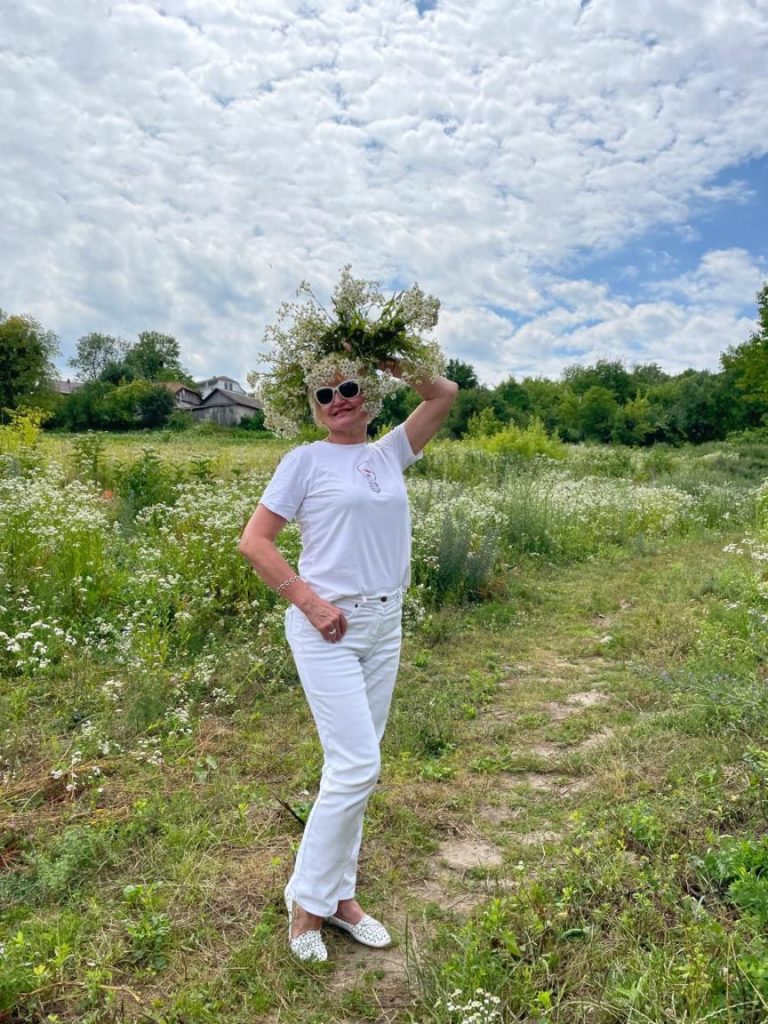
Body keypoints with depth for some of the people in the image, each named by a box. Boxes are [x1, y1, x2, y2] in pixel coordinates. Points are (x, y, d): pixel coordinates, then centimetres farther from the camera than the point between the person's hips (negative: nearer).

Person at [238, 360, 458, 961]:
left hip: (384, 627, 5)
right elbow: (254, 541, -6)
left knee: (356, 766, 12)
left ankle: (340, 894, 28)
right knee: (357, 766, -7)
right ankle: (307, 901, 14)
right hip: (327, 628, -5)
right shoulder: (306, 460, -2)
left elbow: (445, 394, 11)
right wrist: (310, 601, -15)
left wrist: (385, 362, 10)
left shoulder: (390, 454, 11)